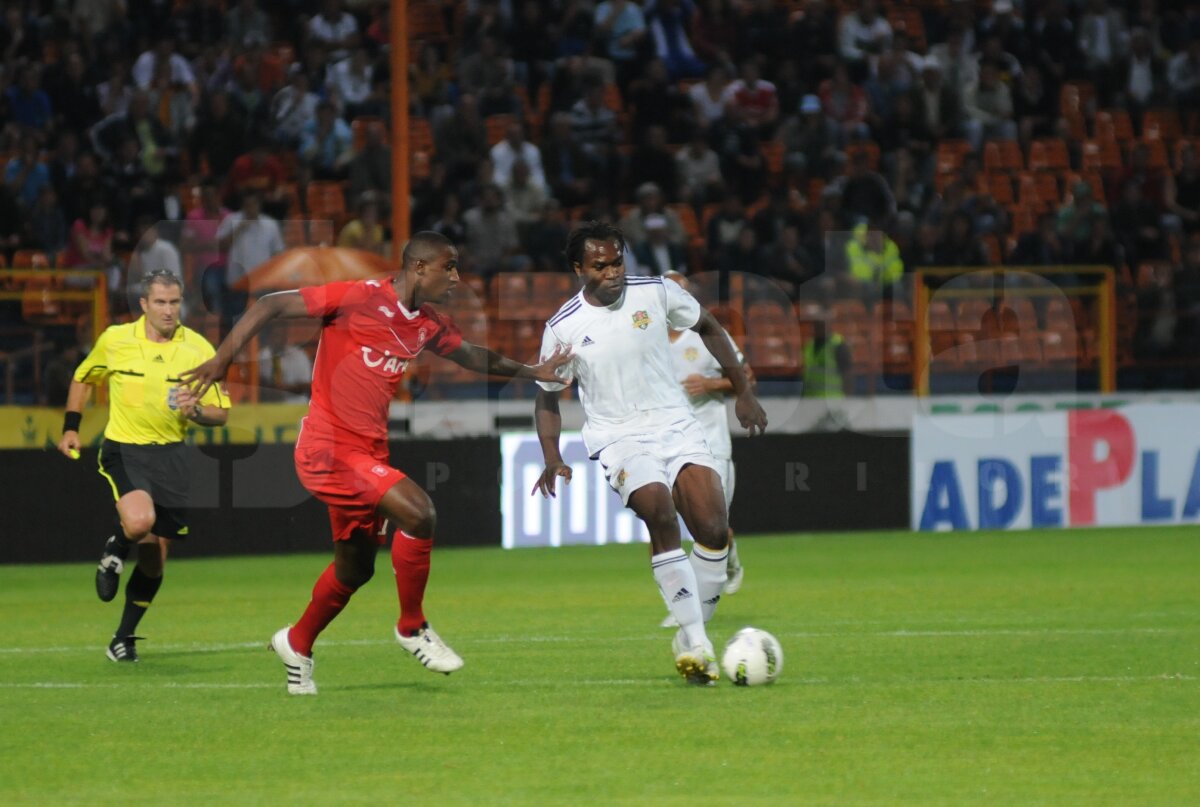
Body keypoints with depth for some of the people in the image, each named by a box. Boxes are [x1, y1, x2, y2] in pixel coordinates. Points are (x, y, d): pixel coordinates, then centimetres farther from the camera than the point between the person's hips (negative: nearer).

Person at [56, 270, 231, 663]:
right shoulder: (114, 340, -3)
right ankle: (115, 551, 7)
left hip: (170, 455, 2)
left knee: (154, 557, 4)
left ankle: (124, 638, 24)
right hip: (122, 450, -2)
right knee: (139, 520, -30)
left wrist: (196, 411, -21)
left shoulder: (199, 349, -3)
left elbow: (220, 412, 1)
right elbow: (82, 378, 17)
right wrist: (71, 427, 10)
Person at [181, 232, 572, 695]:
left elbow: (472, 357, 29)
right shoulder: (359, 298, -13)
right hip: (329, 448, -9)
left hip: (369, 454, 9)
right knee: (418, 513, -23)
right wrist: (225, 357, -17)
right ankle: (412, 628, -5)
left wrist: (531, 372, 19)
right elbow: (271, 306, -11)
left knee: (356, 567, 16)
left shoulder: (430, 326, 9)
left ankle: (297, 645, 38)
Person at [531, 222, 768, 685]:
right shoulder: (564, 328, -4)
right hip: (617, 437, -3)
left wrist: (743, 391, 13)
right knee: (659, 510, -31)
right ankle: (696, 644, -30)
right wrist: (552, 461, -6)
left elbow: (708, 329, 16)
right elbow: (548, 398, 9)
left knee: (714, 529, -15)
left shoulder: (656, 294, -1)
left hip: (676, 425, 3)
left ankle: (691, 636, 4)